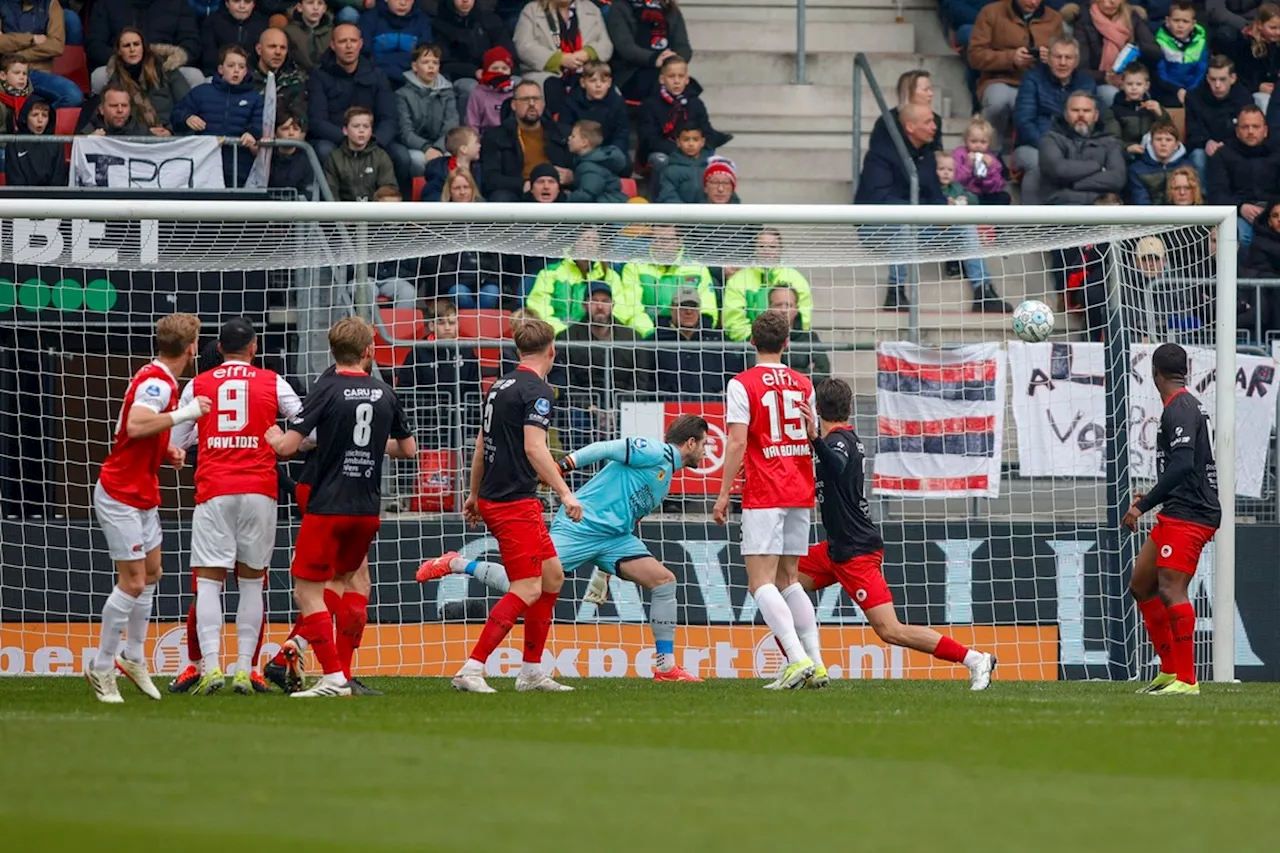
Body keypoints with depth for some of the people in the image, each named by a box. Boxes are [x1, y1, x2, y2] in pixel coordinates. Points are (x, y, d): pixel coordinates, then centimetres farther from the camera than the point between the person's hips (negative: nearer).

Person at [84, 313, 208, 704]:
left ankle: (133, 657, 28)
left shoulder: (160, 379, 9)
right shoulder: (156, 382, -21)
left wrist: (169, 451, 4)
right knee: (132, 582, -8)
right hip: (122, 496, -10)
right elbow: (136, 425, -37)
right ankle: (102, 668, 1)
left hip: (142, 495, 10)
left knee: (151, 573, 17)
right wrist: (185, 413, -31)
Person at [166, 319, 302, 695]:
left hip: (213, 492, -1)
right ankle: (244, 669, 2)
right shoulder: (272, 383, 6)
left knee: (208, 580, -2)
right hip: (259, 490, 1)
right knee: (252, 582, 8)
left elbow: (174, 442, 12)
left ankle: (210, 666, -17)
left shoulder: (197, 385, 7)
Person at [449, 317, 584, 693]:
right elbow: (534, 448, -23)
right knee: (527, 589, -11)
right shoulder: (537, 390, -12)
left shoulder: (501, 386, 15)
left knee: (552, 576, 15)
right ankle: (471, 669, -16)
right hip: (515, 503, -10)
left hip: (493, 497, 10)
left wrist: (475, 495, 32)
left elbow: (481, 444, 22)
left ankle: (532, 671, 17)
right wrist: (565, 494, -26)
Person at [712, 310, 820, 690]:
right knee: (788, 579, 15)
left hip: (764, 496, -6)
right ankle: (816, 662, 9)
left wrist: (723, 494, -8)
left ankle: (798, 658, -23)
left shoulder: (742, 385, -7)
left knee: (761, 582, -7)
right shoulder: (803, 384, 11)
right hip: (800, 493, 6)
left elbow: (737, 443, -13)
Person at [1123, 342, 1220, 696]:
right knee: (1141, 586, 13)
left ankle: (1186, 680, -20)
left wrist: (1143, 505, -22)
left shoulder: (1180, 410, -13)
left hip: (1187, 515, -11)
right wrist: (1151, 499, 32)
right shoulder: (1191, 407, 18)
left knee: (1171, 588, -17)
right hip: (1180, 512, 11)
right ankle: (1170, 671, 14)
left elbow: (1182, 464, -24)